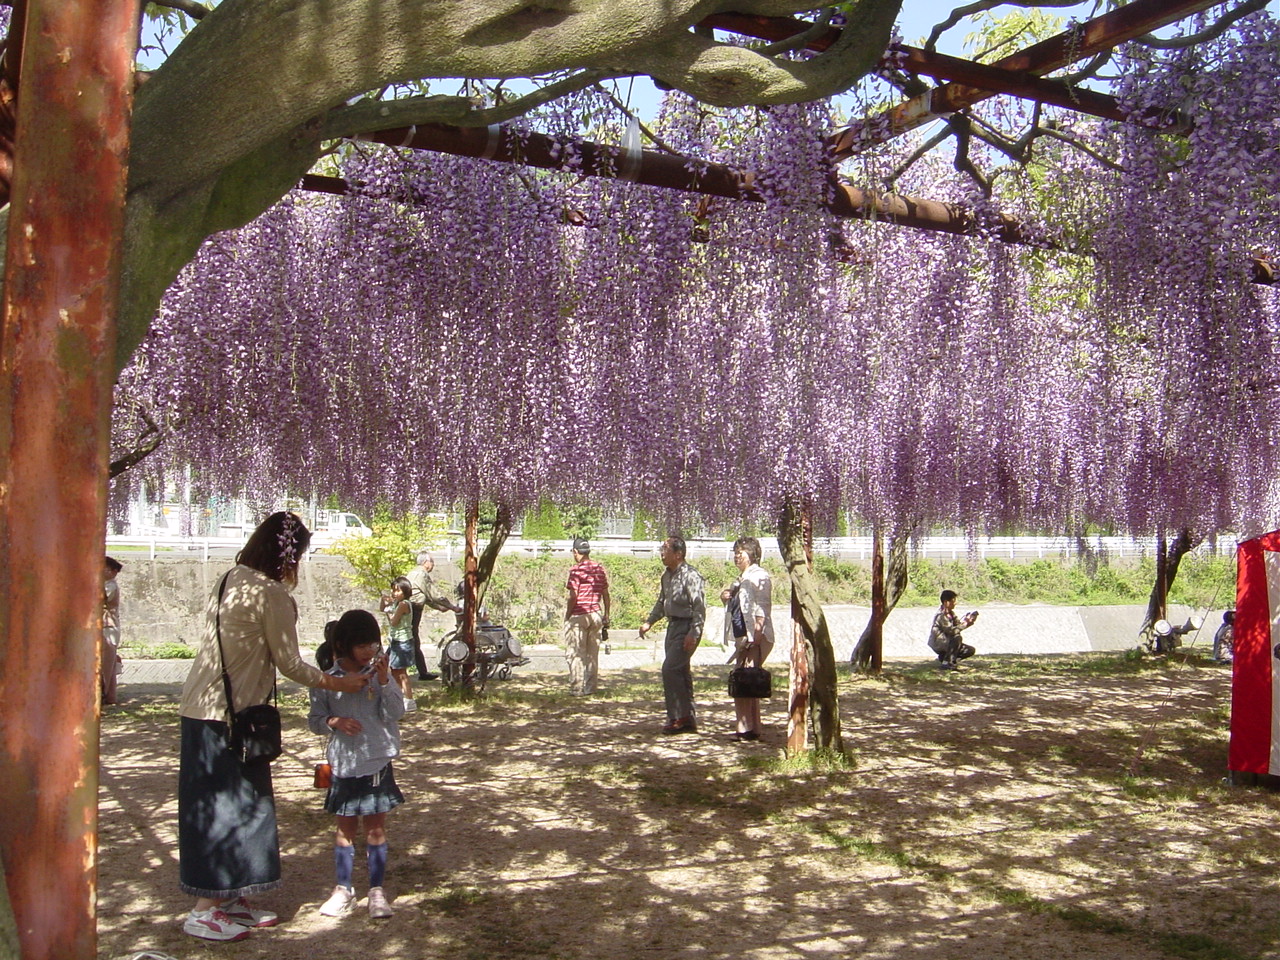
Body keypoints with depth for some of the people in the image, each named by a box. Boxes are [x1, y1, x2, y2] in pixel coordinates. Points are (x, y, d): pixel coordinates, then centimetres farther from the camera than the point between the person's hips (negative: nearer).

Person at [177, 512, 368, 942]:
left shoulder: (230, 580, 9)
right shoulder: (271, 595, -17)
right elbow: (290, 664, -12)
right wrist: (340, 683, -1)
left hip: (202, 708, 9)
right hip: (226, 714, -9)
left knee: (233, 805, 16)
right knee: (224, 807, 1)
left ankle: (230, 899, 25)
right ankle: (205, 910, 9)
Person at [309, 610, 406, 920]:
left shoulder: (379, 673, -3)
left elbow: (396, 713, -9)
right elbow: (314, 719, 2)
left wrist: (384, 683, -22)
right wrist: (333, 722, -18)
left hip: (378, 762, 0)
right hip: (344, 763, 0)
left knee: (376, 827, 7)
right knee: (346, 827, 11)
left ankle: (377, 890, 16)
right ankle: (343, 889, 24)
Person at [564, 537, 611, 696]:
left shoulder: (576, 569, -11)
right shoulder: (600, 568, 7)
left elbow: (573, 596, -15)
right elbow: (606, 594, 10)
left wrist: (567, 616, -4)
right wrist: (606, 615, 18)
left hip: (578, 616, -6)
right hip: (596, 615, 6)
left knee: (575, 654, 2)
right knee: (593, 654, 12)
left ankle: (577, 688, 3)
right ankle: (590, 687, 16)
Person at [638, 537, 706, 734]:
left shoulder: (690, 576, -15)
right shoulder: (667, 575, 12)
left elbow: (700, 607, -19)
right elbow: (662, 602, 25)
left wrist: (693, 634, -23)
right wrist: (649, 622, 17)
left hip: (686, 627, -9)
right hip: (673, 625, 9)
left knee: (670, 669, -14)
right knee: (680, 671, 11)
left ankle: (678, 717, -5)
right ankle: (689, 720, 18)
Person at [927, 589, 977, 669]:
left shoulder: (951, 613, 8)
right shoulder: (940, 615, -23)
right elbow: (951, 630, -32)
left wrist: (965, 620, -14)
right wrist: (965, 624, -32)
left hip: (947, 643, 9)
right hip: (938, 644, -9)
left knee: (970, 650, 2)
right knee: (957, 638, -34)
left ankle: (944, 657, 9)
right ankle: (946, 662, -22)